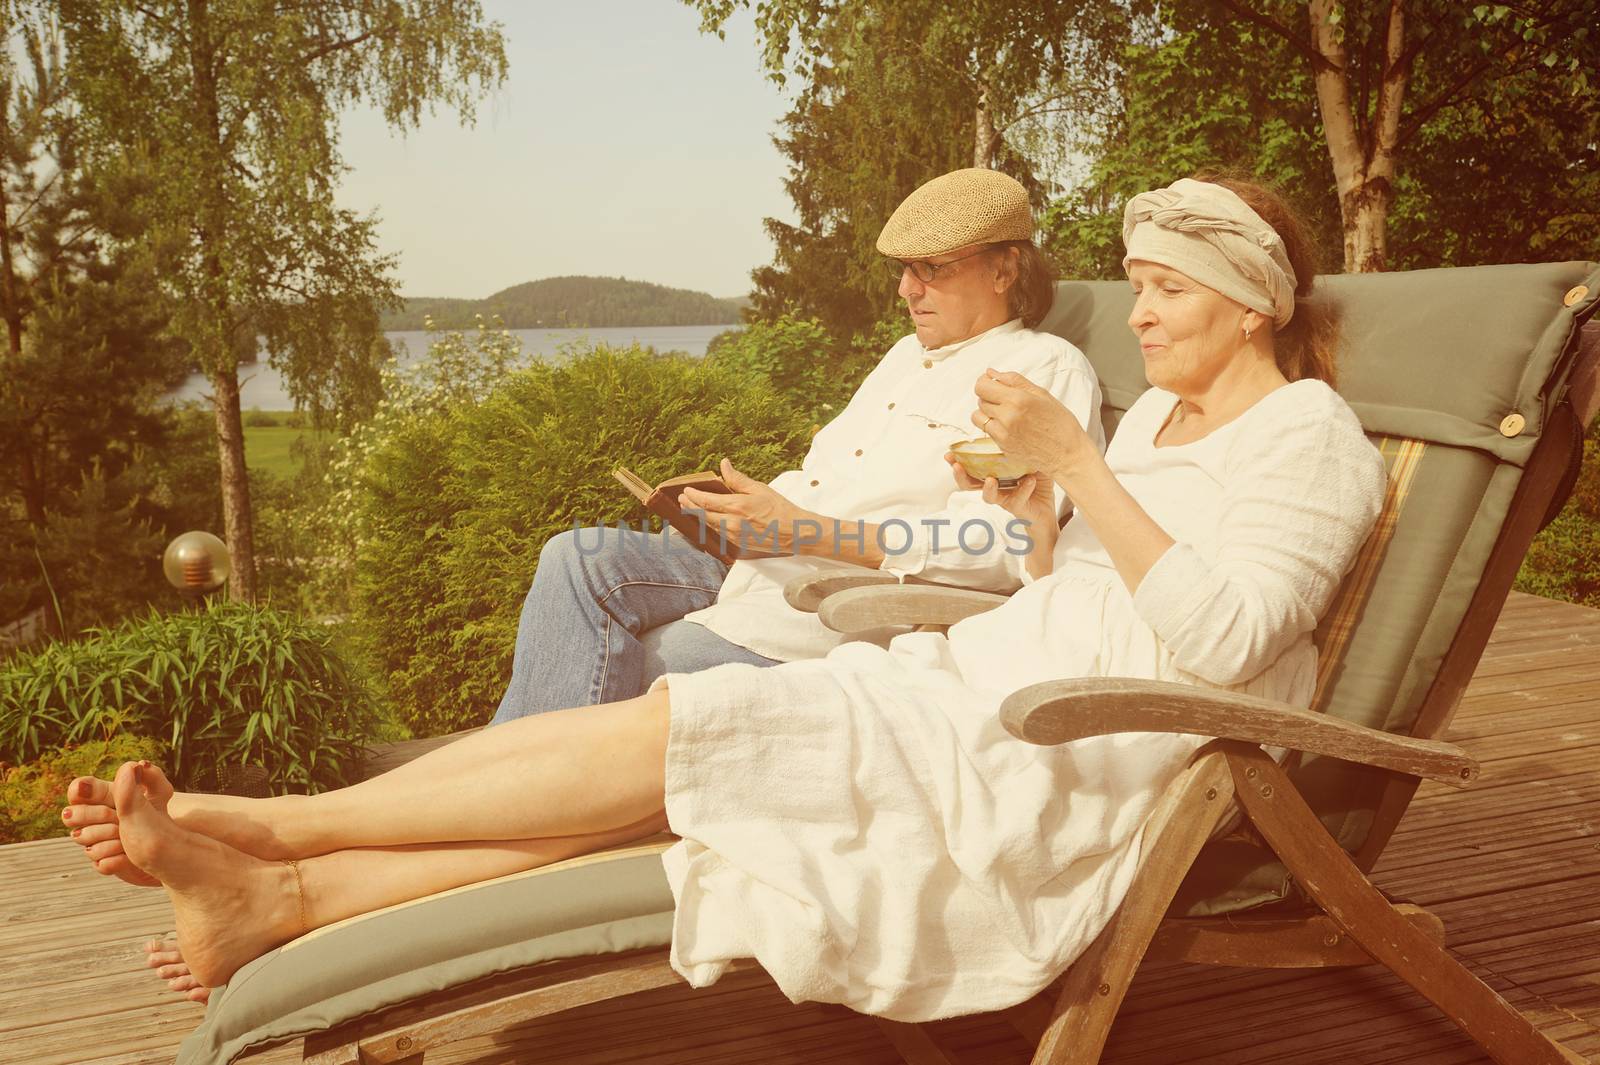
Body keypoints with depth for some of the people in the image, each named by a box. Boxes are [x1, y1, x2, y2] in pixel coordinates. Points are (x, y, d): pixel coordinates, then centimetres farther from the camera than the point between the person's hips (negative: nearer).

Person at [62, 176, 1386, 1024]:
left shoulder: (1310, 434, -3)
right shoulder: (1156, 411, 21)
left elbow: (1217, 642, -18)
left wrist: (1074, 461, -18)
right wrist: (1023, 508, 1)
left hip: (1084, 742, -8)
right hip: (1000, 673, 8)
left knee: (670, 730, -20)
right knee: (655, 783, -13)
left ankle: (256, 823, -12)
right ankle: (274, 899, -16)